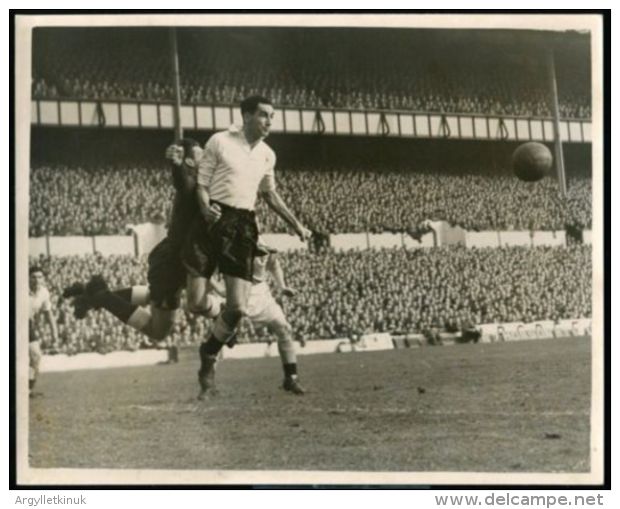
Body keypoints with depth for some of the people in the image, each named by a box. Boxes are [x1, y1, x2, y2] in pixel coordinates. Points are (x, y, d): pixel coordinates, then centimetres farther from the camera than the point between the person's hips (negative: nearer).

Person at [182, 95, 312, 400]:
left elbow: (270, 194, 27)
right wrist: (205, 207, -21)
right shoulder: (220, 141, -1)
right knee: (195, 304, -10)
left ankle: (210, 354, 19)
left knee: (238, 309, -6)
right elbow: (202, 183, 0)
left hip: (243, 226, 4)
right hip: (213, 222, -4)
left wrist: (296, 225, 21)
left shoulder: (267, 155, 13)